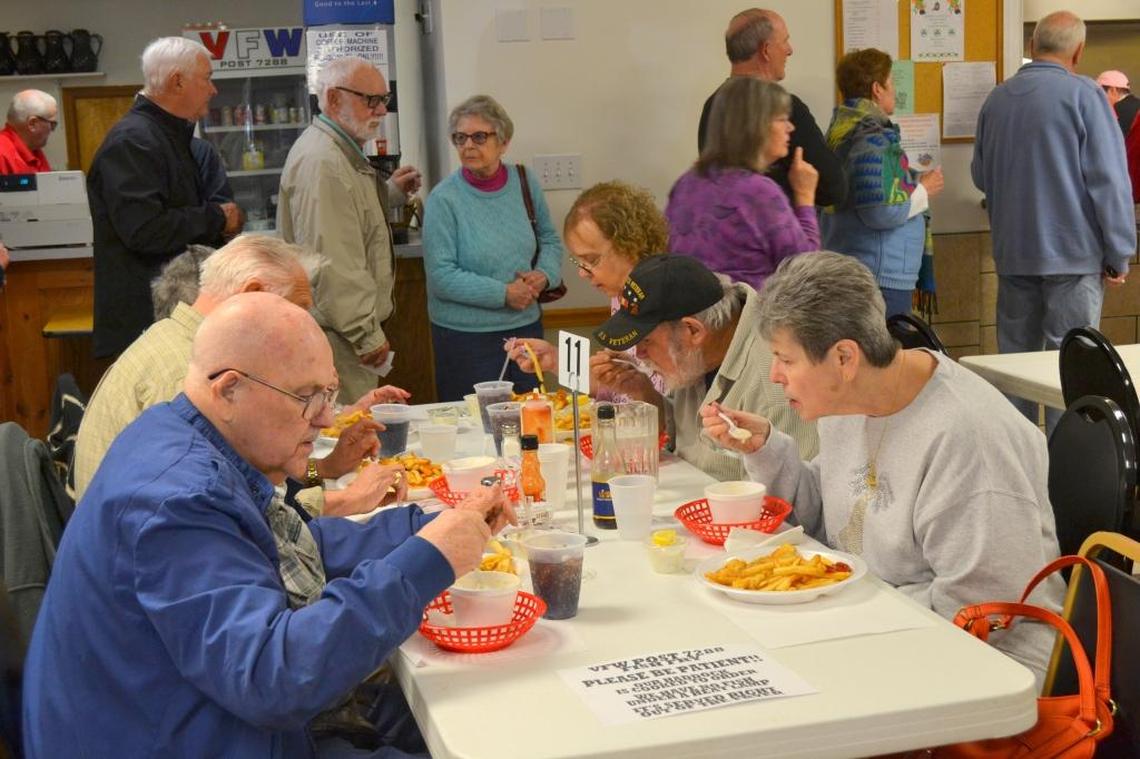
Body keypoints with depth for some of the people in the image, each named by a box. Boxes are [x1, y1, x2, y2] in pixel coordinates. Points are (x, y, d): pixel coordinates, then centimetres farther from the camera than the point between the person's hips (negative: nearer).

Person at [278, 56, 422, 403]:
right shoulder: (321, 161, -19)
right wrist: (367, 334, -21)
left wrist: (391, 192, 24)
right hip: (336, 336, -11)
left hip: (353, 332, 11)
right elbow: (331, 263, -24)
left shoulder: (344, 152, 16)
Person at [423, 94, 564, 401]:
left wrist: (544, 275, -6)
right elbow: (441, 276, -16)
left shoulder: (524, 182, 2)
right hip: (465, 338, -4)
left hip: (527, 326, 5)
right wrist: (504, 293, -18)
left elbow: (550, 239, 15)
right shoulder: (444, 199, -12)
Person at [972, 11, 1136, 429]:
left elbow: (981, 176, 17)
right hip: (1073, 253, -5)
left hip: (1012, 253, 5)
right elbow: (1109, 180, -13)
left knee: (1015, 356, 13)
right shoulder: (1083, 95, -9)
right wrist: (1118, 254, -7)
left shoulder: (996, 99, 6)